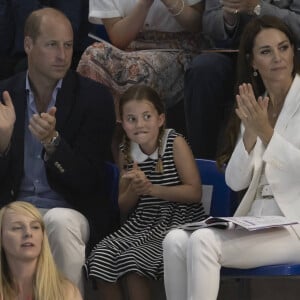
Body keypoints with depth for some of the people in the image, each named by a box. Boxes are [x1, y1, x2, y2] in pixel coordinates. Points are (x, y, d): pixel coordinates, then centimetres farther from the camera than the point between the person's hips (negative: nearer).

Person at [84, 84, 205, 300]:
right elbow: (124, 207, 12)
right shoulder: (126, 152, 7)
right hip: (142, 224, 6)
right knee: (101, 256, -17)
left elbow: (195, 192, -13)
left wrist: (152, 189, -20)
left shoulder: (175, 143, -8)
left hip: (178, 223, -6)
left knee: (132, 259, -28)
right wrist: (134, 189, -11)